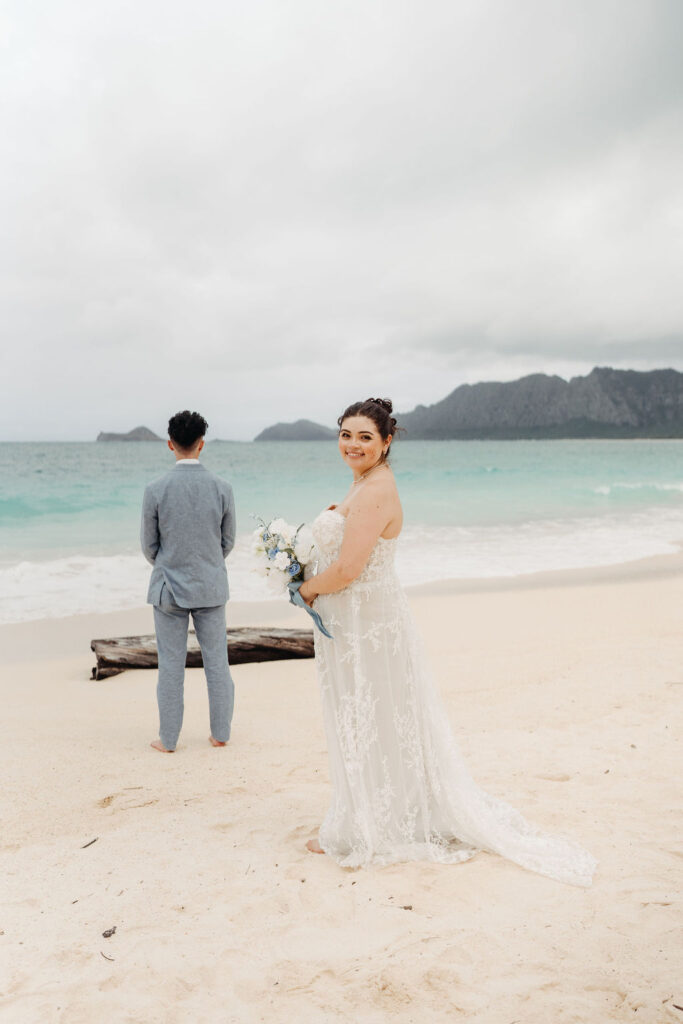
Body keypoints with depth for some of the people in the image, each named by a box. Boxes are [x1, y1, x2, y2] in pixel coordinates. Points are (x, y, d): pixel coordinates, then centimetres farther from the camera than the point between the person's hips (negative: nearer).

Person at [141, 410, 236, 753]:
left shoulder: (155, 490, -12)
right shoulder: (222, 488, -8)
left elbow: (148, 545, -2)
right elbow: (228, 541, 3)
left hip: (169, 588, -1)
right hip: (211, 587, 1)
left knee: (171, 665, 8)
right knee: (217, 662, 11)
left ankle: (168, 739, 18)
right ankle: (221, 733, 21)